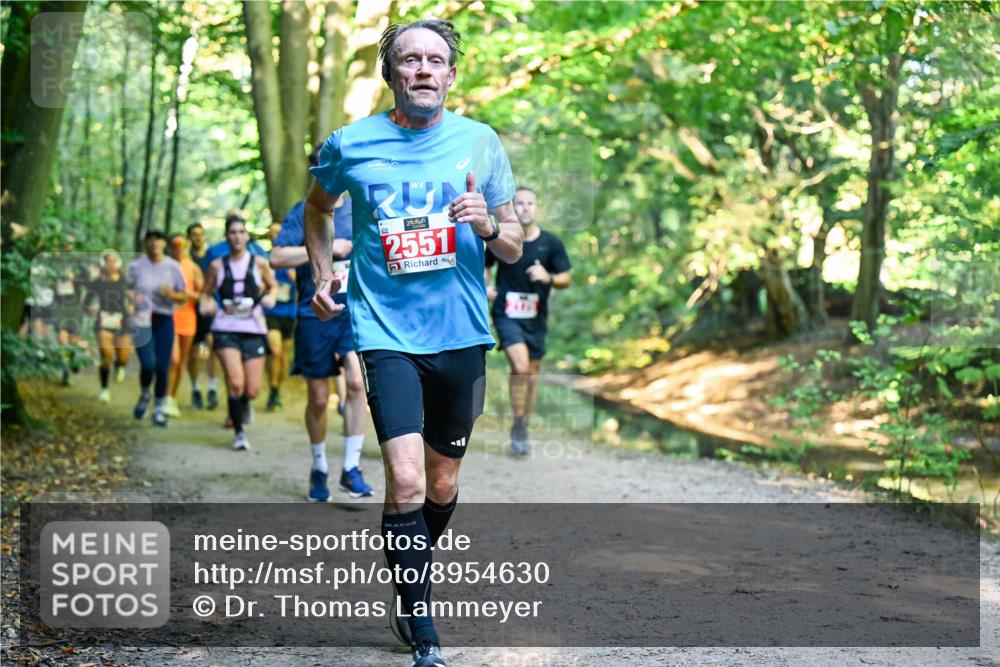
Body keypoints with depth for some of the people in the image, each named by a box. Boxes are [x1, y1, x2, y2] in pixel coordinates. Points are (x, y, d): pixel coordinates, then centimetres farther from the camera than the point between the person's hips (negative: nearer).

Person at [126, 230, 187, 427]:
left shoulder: (173, 267, 3)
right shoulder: (136, 266, 2)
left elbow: (184, 297, 6)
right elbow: (125, 289, 13)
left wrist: (172, 294, -15)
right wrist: (132, 296, -10)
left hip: (164, 321, 1)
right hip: (142, 320, -1)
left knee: (162, 367, -2)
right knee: (148, 363, -16)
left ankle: (160, 409, 16)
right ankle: (144, 395, 16)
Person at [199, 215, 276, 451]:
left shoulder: (259, 263, 7)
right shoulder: (217, 266, 8)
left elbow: (272, 286, 20)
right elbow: (206, 293, 18)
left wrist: (270, 297, -1)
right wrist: (206, 304, -4)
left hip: (254, 328, 1)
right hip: (226, 328, -1)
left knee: (252, 391, -2)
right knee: (235, 382, -18)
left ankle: (243, 404, 37)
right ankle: (239, 433, -1)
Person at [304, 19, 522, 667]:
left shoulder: (481, 143, 2)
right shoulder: (350, 145, -1)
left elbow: (515, 248, 8)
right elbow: (319, 208, 22)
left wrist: (489, 226, -13)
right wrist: (324, 274, 10)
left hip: (461, 335, 3)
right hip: (386, 332, -2)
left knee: (442, 485, 13)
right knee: (406, 481, -16)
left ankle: (410, 583, 41)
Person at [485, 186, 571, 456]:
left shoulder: (551, 243, -1)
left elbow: (565, 279, 4)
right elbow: (485, 266, 15)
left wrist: (548, 278, -17)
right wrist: (485, 287, -3)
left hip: (536, 318, 3)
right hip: (506, 315, -3)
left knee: (532, 373, 10)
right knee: (520, 367, -20)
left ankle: (523, 429, 27)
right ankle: (517, 427, -5)